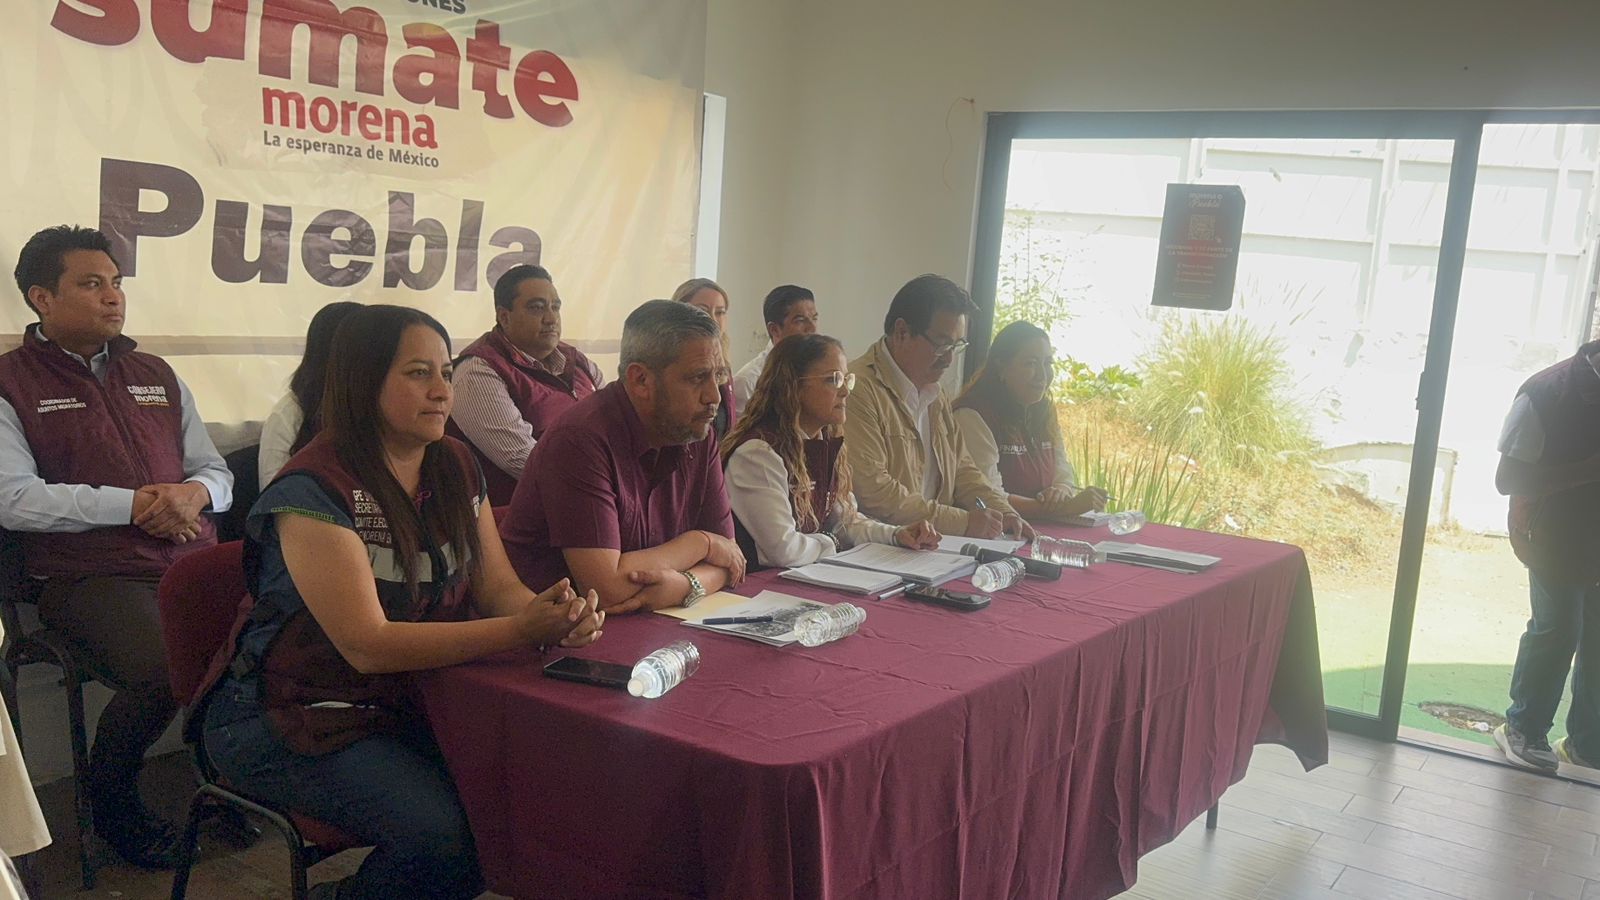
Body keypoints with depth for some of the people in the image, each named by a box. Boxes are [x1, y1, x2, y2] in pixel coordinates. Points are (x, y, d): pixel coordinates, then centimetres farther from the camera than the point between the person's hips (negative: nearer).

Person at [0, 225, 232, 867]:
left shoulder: (156, 376, 22)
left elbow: (216, 471, 22)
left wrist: (195, 492, -3)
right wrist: (132, 504, -12)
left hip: (192, 561, 5)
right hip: (88, 575, -5)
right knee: (166, 669, -31)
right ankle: (111, 801, 1)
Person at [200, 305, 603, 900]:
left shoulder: (456, 468, 4)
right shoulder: (315, 489, -18)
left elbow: (500, 588, 3)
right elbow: (368, 645, -24)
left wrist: (554, 617, -21)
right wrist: (520, 631, -31)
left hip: (404, 704, 7)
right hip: (287, 720, -7)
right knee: (444, 831, -28)